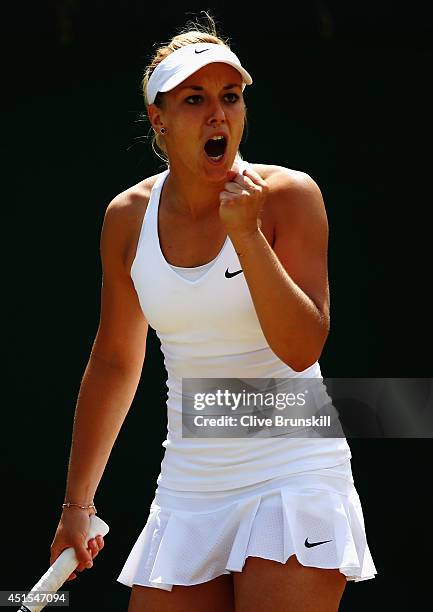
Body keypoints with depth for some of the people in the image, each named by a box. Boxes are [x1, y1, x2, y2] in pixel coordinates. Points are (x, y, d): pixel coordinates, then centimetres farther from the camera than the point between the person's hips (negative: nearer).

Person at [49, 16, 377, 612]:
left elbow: (302, 349, -17)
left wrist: (246, 232, -26)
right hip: (190, 488, 4)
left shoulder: (288, 195, -10)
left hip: (293, 476, -4)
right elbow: (115, 361, 13)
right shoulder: (127, 218, 2)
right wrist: (78, 503, 17)